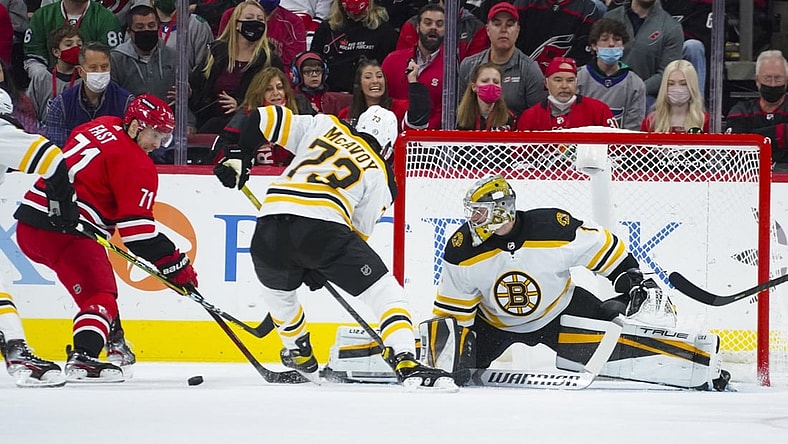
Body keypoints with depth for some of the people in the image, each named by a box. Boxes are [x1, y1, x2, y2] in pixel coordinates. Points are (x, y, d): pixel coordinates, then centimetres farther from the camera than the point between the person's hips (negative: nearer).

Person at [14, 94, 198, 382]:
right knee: (100, 295, -12)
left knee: (96, 282, 27)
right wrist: (175, 264, -9)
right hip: (66, 230, -10)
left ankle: (115, 346, 34)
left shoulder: (99, 128, 18)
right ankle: (83, 357, -32)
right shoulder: (135, 163, -7)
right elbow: (137, 228, -12)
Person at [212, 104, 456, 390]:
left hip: (270, 226, 4)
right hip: (322, 227, -4)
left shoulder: (323, 126, 25)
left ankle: (299, 357, 49)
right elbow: (359, 233, 18)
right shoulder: (380, 176, 19)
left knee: (277, 289, 36)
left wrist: (237, 157, 31)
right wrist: (320, 270, 27)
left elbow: (265, 119, 20)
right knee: (386, 293, 6)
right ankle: (407, 365, -10)